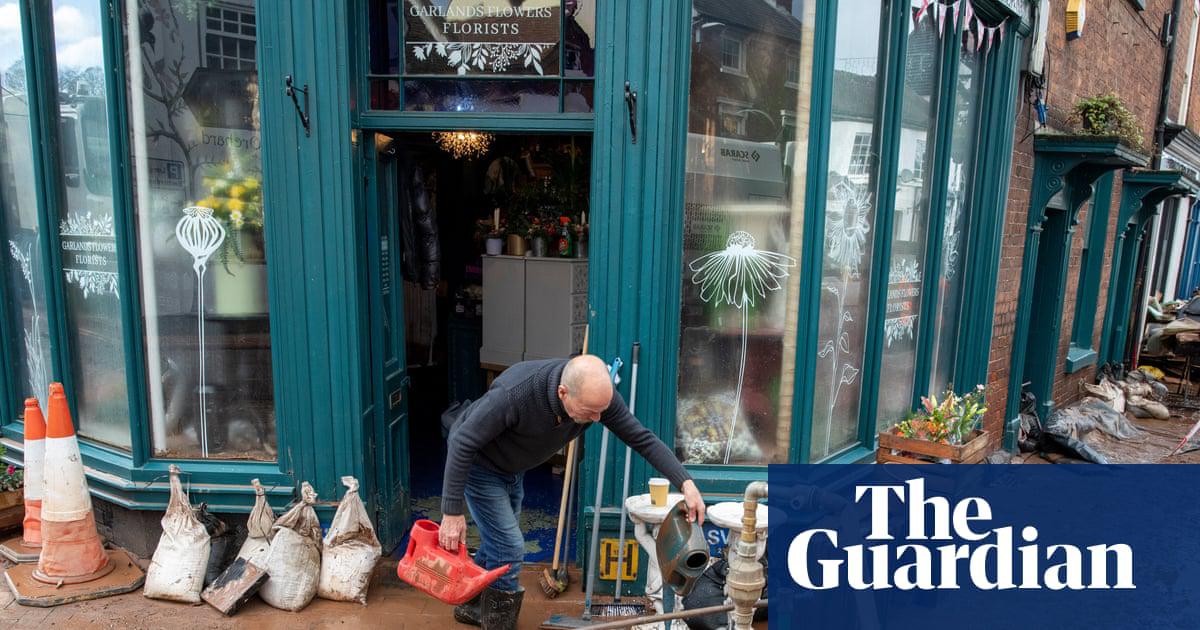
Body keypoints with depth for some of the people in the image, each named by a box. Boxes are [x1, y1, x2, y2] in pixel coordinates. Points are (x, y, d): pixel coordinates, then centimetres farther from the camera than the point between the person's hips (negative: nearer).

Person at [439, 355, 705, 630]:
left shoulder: (599, 394, -26)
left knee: (498, 542, 20)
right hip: (475, 462, -6)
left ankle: (472, 605, 43)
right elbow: (462, 443, -32)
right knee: (509, 548, -9)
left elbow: (643, 438, -17)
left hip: (511, 469, 6)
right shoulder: (515, 393, -42)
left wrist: (686, 483, -24)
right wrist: (452, 512, -29)